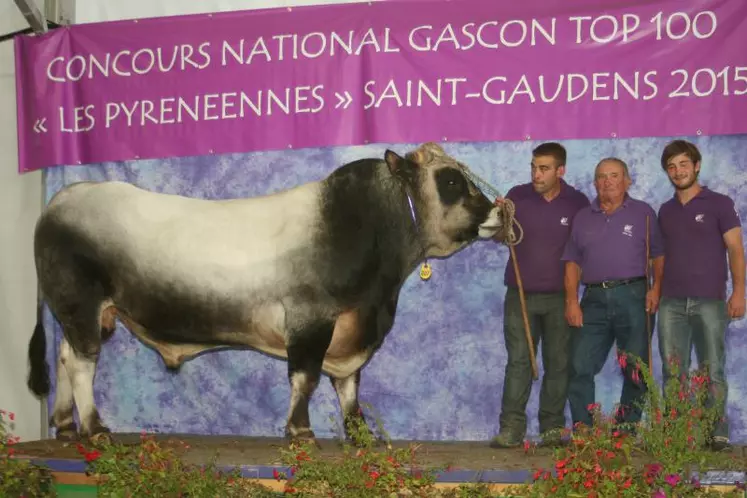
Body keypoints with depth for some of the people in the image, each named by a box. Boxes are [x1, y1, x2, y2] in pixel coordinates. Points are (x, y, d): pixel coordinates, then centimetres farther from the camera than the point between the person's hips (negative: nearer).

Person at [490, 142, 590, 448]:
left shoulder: (578, 203, -1)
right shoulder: (517, 196, 0)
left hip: (560, 297, 0)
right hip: (520, 295, 0)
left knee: (558, 363, 5)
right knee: (518, 361, -3)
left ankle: (552, 428, 13)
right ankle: (511, 428, -2)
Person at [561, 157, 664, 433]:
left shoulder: (643, 213, 8)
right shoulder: (583, 218, 15)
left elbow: (659, 255, 6)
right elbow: (572, 263, 13)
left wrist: (656, 288, -9)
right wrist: (571, 301, 2)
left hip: (633, 298, -2)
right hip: (594, 300, 2)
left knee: (635, 371, 0)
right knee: (580, 367, -5)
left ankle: (627, 432, 10)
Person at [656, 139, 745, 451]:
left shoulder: (719, 204, 2)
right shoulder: (665, 211, 16)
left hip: (709, 301, -4)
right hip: (671, 303, 4)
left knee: (712, 371, -1)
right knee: (673, 373, 2)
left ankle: (718, 433, 4)